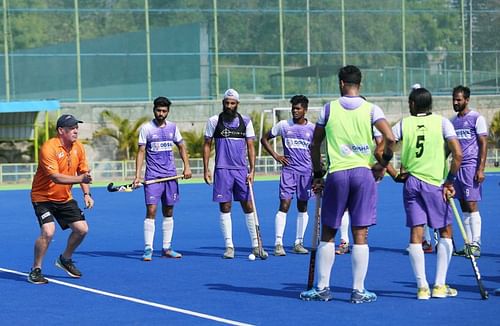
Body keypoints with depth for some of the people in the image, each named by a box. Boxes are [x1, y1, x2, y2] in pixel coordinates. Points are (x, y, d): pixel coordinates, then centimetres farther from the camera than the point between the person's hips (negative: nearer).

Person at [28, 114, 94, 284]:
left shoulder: (78, 147, -2)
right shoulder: (49, 148, -24)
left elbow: (83, 171, 9)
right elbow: (55, 177, -32)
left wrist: (86, 194, -5)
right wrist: (80, 178, -41)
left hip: (65, 198, 7)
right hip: (43, 197, -7)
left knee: (82, 229, 2)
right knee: (48, 231, -23)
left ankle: (65, 259, 28)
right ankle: (35, 270, -6)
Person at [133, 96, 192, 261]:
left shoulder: (172, 127, 9)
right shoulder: (146, 128, -2)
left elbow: (181, 147, 17)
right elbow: (141, 152, -3)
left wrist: (187, 167, 3)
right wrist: (137, 176, -11)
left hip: (171, 176, 4)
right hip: (153, 176, -4)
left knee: (168, 212, 8)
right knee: (151, 211, -11)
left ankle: (167, 248, 15)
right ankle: (148, 249, -9)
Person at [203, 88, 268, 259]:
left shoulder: (246, 121, 6)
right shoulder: (214, 121, 2)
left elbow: (250, 147, 6)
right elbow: (207, 145, 7)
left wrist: (252, 170, -3)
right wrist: (206, 169, 1)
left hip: (242, 170, 1)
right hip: (222, 170, -1)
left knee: (248, 206, 0)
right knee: (225, 208, -1)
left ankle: (255, 245, 4)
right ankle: (229, 246, 4)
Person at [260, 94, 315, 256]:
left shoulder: (312, 128, 6)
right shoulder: (283, 125, 3)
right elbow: (264, 139, 13)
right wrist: (275, 155, 1)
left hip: (306, 171, 2)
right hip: (288, 170, -2)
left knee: (302, 207, 7)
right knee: (284, 205, -10)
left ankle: (298, 243, 14)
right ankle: (278, 244, -11)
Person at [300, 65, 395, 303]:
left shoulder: (328, 109, 5)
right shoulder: (371, 110, 1)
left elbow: (315, 144, 8)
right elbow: (389, 138, -11)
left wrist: (317, 174, 17)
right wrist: (383, 163, 3)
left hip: (336, 174, 0)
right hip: (364, 172, 0)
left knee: (328, 234, 10)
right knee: (360, 236, 2)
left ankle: (322, 288, 13)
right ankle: (358, 291, 4)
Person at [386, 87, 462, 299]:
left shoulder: (404, 124, 4)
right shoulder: (442, 122, -1)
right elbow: (457, 154, -11)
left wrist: (395, 175, 4)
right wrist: (449, 182, -3)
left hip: (410, 182, 2)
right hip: (435, 184, -2)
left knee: (416, 234, 4)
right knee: (445, 232, 11)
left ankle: (422, 287, -1)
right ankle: (439, 286, 7)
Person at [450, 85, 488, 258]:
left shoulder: (477, 118, -3)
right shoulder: (452, 121, 16)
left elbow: (483, 144, -7)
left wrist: (481, 169, -14)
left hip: (471, 166, -6)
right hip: (457, 168, 7)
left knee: (472, 205, -10)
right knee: (464, 207, 6)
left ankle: (476, 245, -9)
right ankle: (468, 244, 8)